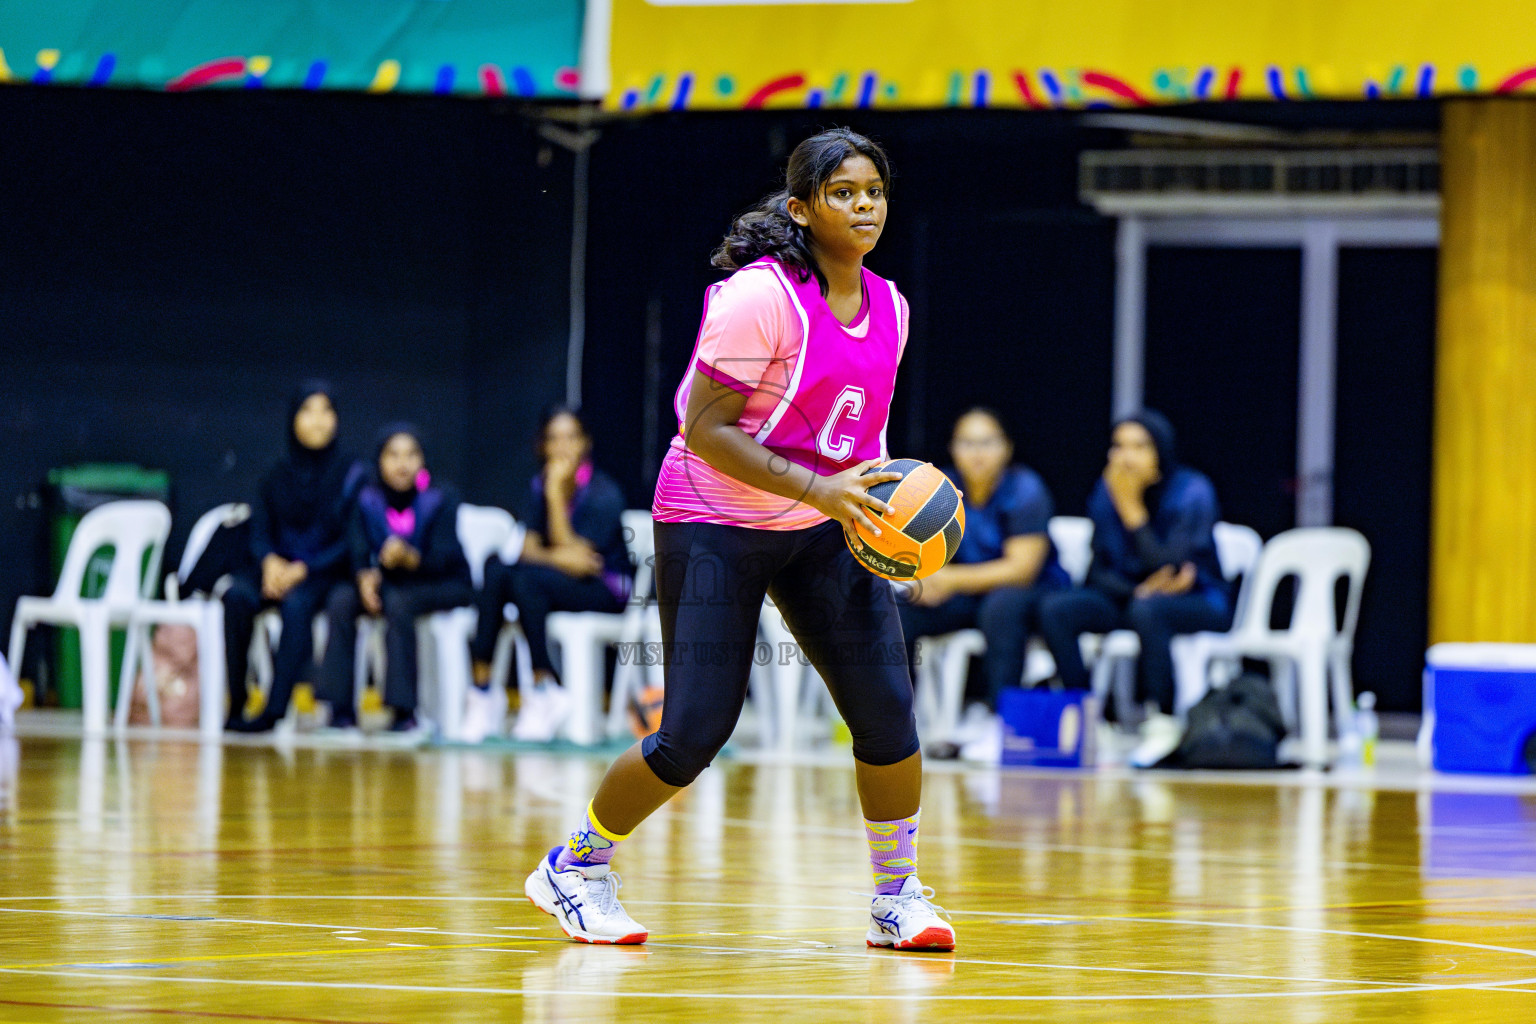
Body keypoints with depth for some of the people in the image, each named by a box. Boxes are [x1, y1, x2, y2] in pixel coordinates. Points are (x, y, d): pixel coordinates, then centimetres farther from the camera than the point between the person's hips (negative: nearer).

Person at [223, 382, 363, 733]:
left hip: (326, 573, -3)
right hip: (279, 569, 3)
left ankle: (275, 709, -43)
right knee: (238, 596, -30)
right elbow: (260, 532, 8)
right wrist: (270, 561, -14)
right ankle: (236, 702, -28)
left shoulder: (350, 474, 0)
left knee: (297, 602, -37)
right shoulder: (277, 477, 12)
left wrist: (304, 569, -17)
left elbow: (351, 542, -5)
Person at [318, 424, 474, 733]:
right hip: (389, 583, 4)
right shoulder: (368, 499, -3)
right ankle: (341, 709, -23)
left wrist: (409, 558, -41)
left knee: (398, 602, -36)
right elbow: (358, 553, -6)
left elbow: (443, 559, -20)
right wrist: (366, 577, -30)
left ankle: (403, 710, -34)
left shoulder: (441, 499, -12)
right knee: (341, 600, -24)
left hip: (445, 585, -4)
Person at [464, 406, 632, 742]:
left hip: (606, 591, -5)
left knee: (528, 578, -33)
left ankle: (544, 692, -26)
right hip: (556, 582, 5)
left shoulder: (604, 494, -14)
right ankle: (481, 689, -29)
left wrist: (556, 497, -24)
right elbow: (528, 548, -4)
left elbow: (577, 557, -22)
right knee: (496, 568, -25)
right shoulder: (541, 485, 3)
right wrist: (560, 557, -25)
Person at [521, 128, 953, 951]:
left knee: (886, 706, -8)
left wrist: (879, 495, 0)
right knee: (695, 733, -7)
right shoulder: (760, 297, -21)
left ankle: (897, 898, 8)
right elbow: (706, 430, -22)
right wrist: (817, 488, -28)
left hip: (821, 529, 6)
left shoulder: (888, 308, 2)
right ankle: (575, 868, 16)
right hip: (715, 524, -6)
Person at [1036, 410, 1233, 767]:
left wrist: (1132, 510, -26)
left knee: (1147, 609, -39)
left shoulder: (1192, 493, -16)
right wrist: (1138, 590, -20)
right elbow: (1099, 571, 0)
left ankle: (1161, 723, -30)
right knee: (1055, 609, -20)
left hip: (1199, 603, -5)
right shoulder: (1107, 491, -2)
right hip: (1128, 594, 5)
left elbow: (1168, 567, -25)